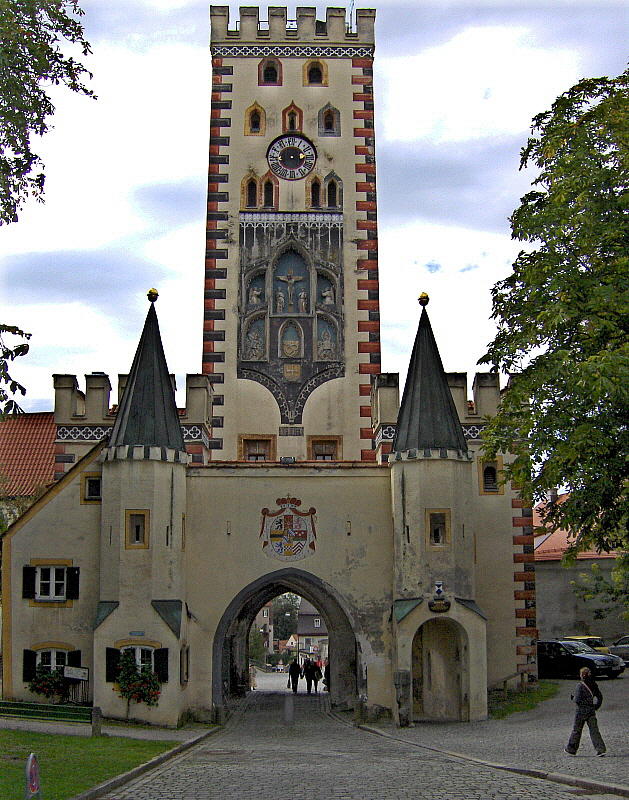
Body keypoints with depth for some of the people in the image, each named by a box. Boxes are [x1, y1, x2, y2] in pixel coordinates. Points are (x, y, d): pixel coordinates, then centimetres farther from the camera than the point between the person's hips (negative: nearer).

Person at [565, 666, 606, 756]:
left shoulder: (580, 685, -14)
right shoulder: (593, 684, 4)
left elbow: (577, 700, -17)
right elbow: (600, 697, 8)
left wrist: (573, 696, 2)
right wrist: (596, 706, 14)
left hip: (581, 710, -5)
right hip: (591, 710, 5)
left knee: (576, 730, 8)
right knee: (594, 730, 4)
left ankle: (571, 749, 20)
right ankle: (601, 749, -7)